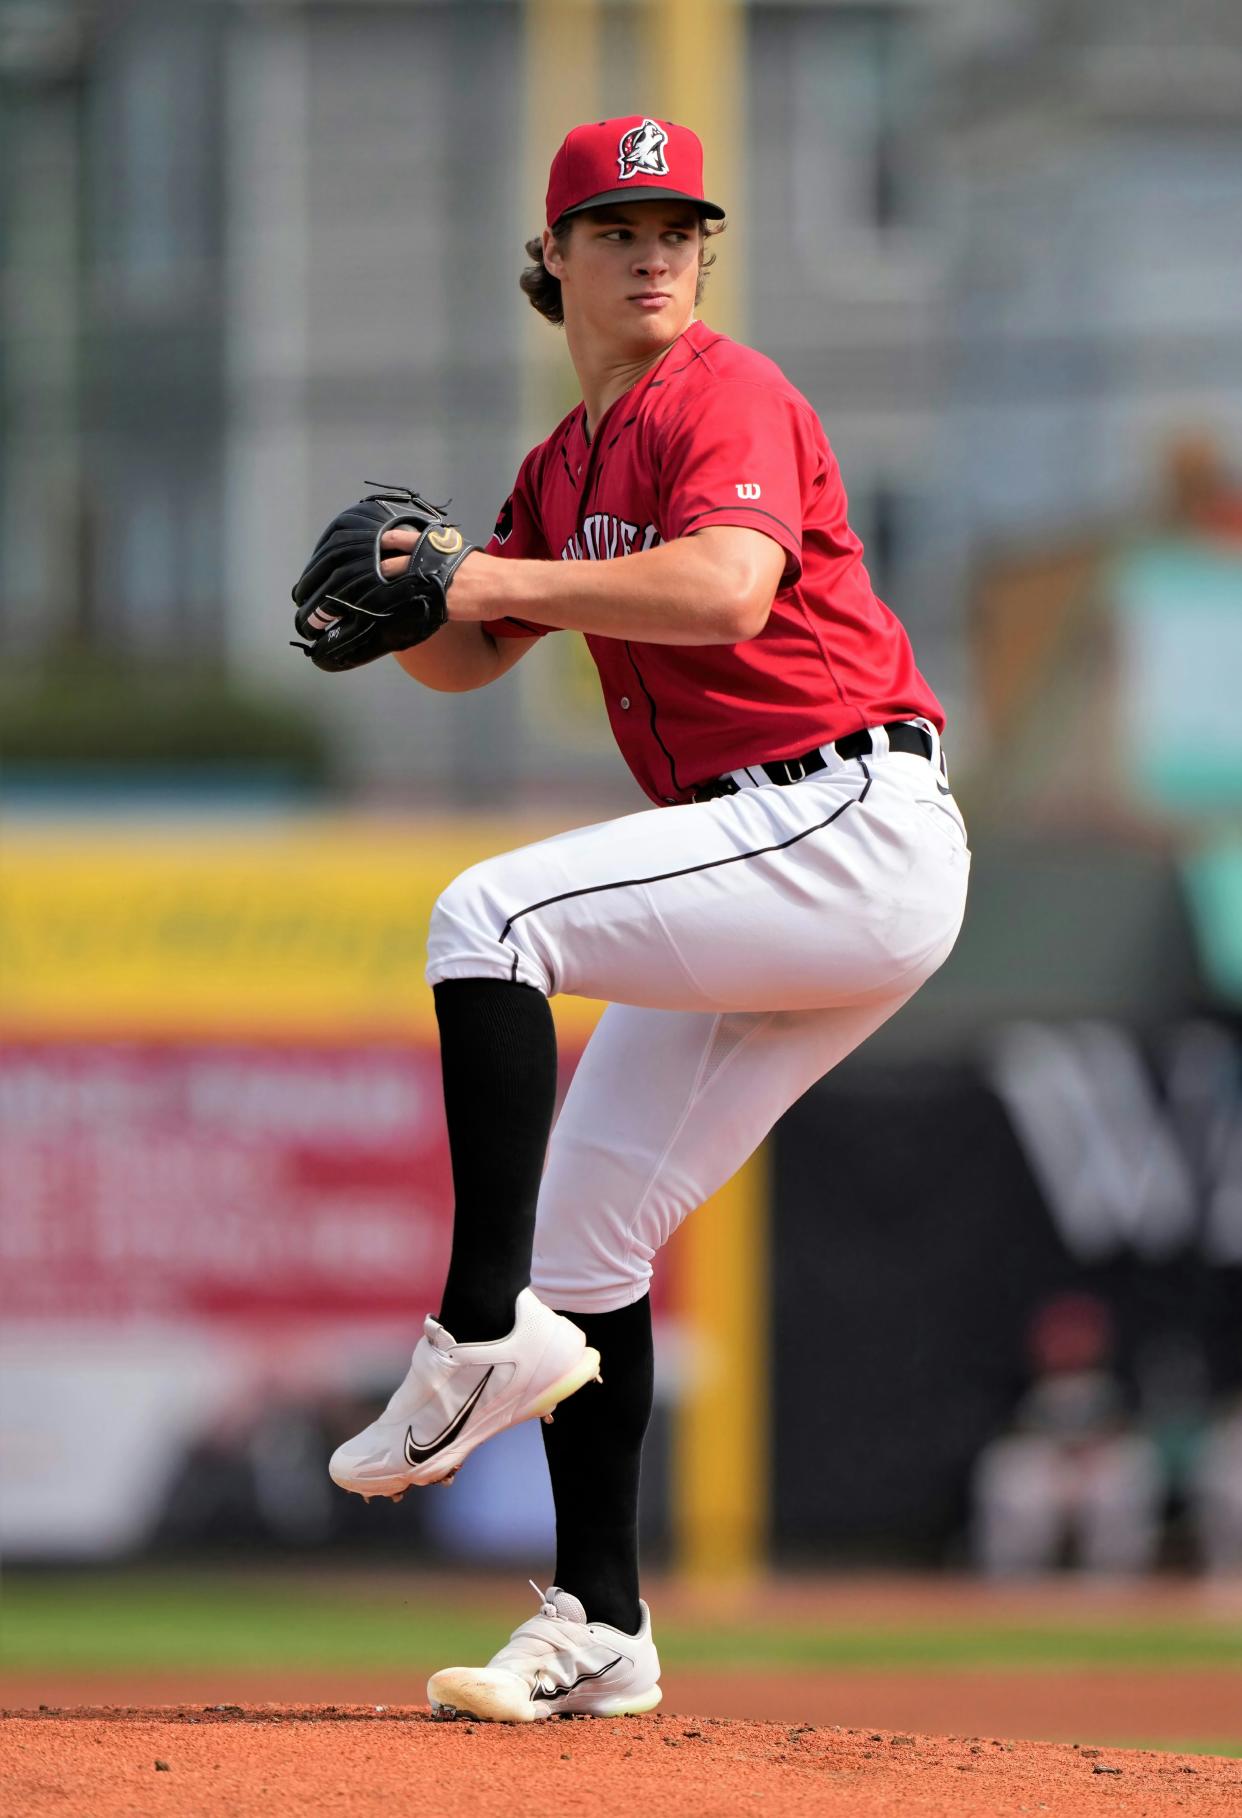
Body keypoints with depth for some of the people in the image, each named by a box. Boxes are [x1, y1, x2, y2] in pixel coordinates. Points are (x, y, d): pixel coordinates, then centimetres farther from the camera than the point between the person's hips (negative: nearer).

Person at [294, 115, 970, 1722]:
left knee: (490, 916, -24)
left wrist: (503, 578, -22)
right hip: (780, 872, 9)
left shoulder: (725, 396, -6)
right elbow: (466, 656, 17)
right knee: (582, 1226, 7)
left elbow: (726, 582, -25)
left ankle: (486, 1333, -27)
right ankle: (595, 1633, 11)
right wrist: (403, 595, -4)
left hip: (853, 826, -9)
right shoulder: (567, 464, 21)